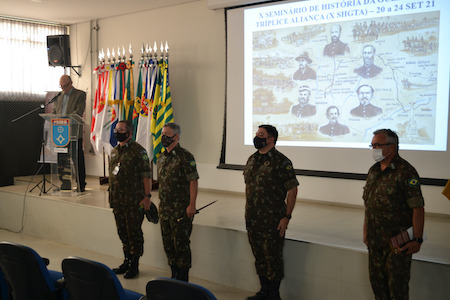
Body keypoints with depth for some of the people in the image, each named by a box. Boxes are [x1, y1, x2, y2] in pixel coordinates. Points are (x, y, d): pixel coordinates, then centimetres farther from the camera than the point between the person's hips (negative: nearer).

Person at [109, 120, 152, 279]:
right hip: (117, 200, 8)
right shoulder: (114, 151, 14)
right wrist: (112, 196, 18)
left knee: (134, 232, 1)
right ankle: (127, 261, 28)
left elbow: (146, 175, -13)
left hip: (134, 201, -7)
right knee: (122, 232, 15)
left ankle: (134, 265, 11)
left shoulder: (138, 151, -10)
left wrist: (147, 196, -17)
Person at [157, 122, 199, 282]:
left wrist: (192, 205, -19)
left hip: (181, 209, -8)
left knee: (181, 244, -1)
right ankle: (174, 276, 27)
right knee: (168, 244, 14)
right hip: (165, 209, 8)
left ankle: (183, 280, 10)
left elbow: (193, 182, -14)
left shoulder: (185, 157, -11)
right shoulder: (162, 158, 13)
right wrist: (161, 203, 18)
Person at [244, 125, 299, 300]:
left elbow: (292, 190, -11)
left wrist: (286, 217, -14)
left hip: (272, 222, -7)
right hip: (252, 220, 7)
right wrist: (248, 211, 16)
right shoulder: (251, 160, 11)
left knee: (273, 259, 2)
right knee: (259, 257, 16)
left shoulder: (281, 162, -11)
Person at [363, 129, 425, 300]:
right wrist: (366, 232, 15)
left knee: (397, 286, 3)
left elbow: (418, 209, -17)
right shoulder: (373, 170, 9)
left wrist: (417, 240, -19)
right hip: (375, 241, 7)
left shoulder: (405, 172, -15)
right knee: (376, 280, 17)